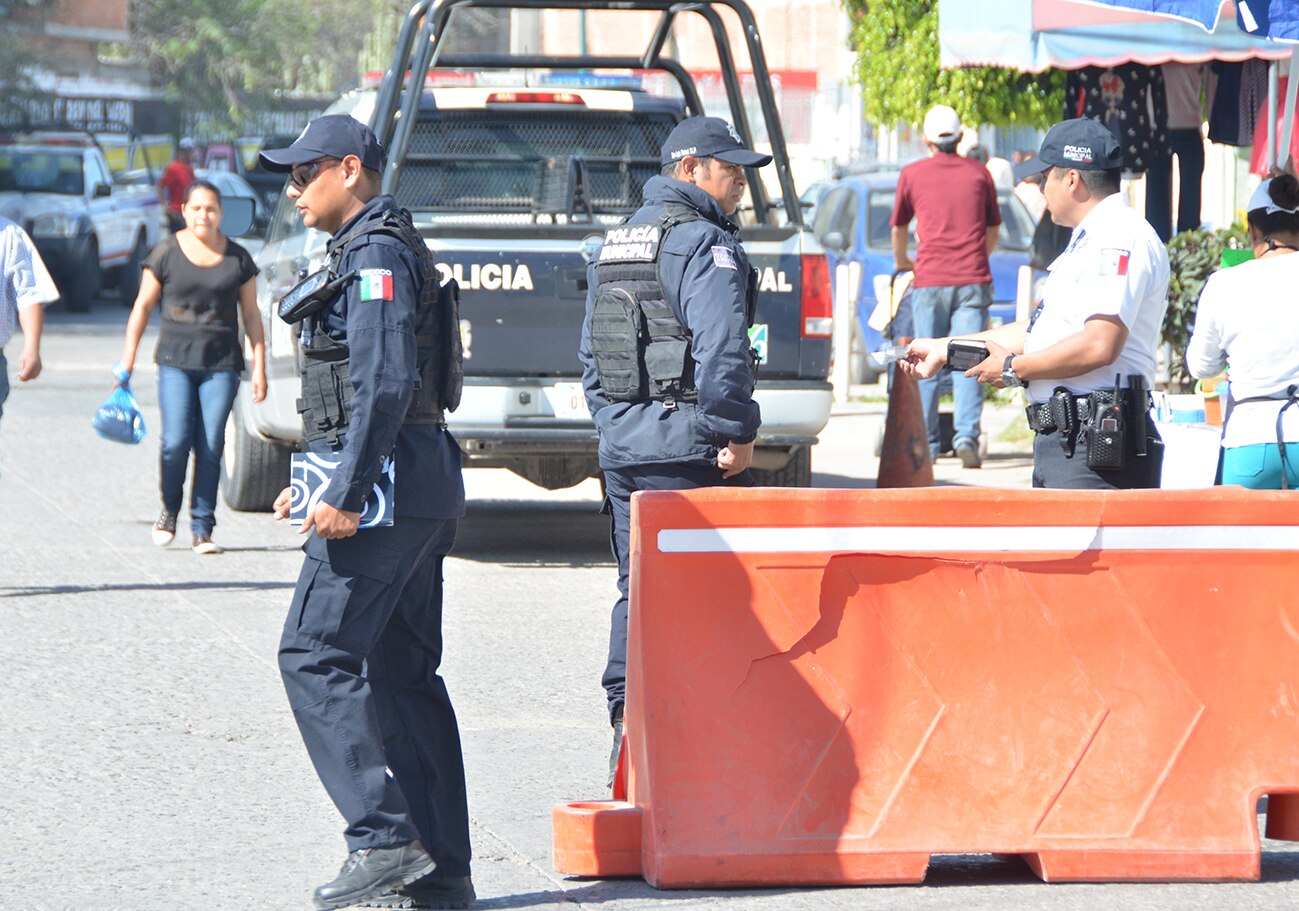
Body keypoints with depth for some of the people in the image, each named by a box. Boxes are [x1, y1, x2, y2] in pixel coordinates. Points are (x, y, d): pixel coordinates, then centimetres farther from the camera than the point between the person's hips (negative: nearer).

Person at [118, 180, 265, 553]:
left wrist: (259, 367, 6)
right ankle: (169, 510, 14)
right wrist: (127, 359, 5)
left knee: (210, 448, -5)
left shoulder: (237, 258, 7)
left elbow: (251, 315, 11)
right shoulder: (166, 253, 4)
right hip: (176, 360, -1)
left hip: (221, 364, 1)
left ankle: (202, 529, 2)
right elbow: (142, 306, 8)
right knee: (176, 442, -12)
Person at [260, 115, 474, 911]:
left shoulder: (377, 255, -12)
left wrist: (346, 496, -23)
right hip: (421, 491, 10)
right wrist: (318, 480, 22)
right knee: (402, 672, 9)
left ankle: (386, 841, -14)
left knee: (316, 655, -10)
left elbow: (387, 383, -21)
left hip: (386, 486, -10)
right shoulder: (381, 251, 20)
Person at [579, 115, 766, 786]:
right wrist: (735, 434, -16)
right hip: (687, 450, -8)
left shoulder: (615, 245, 18)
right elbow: (721, 350, -22)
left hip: (623, 445, 8)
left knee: (638, 591, 13)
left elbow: (590, 353, 20)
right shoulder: (705, 242, -11)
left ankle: (627, 724, 13)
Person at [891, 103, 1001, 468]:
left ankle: (927, 443, 11)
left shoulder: (913, 174, 6)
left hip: (929, 280, 0)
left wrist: (902, 261, 41)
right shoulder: (978, 173, 9)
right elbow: (993, 229, 21)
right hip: (972, 280, 0)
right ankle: (967, 434, -18)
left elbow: (899, 227, 21)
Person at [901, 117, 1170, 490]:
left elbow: (1100, 345, -22)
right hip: (1064, 443, 11)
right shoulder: (1089, 241, 24)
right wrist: (943, 348, 30)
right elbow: (1042, 330, 29)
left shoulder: (1120, 237, -12)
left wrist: (1014, 368, -11)